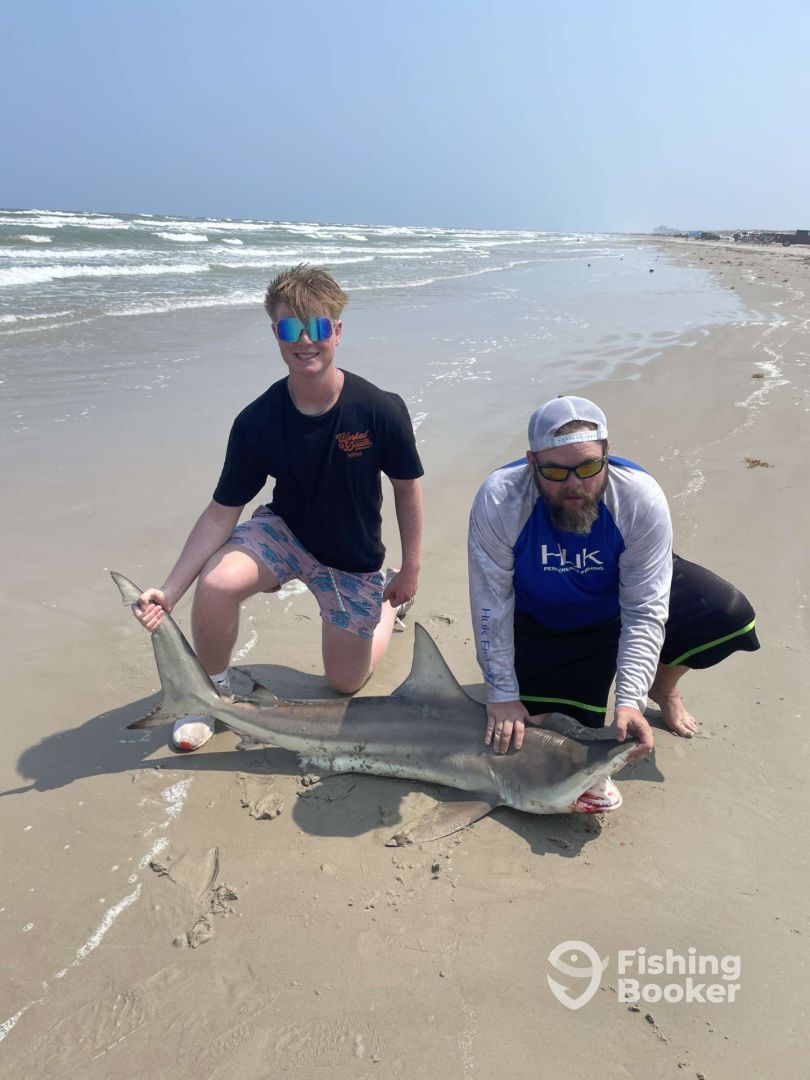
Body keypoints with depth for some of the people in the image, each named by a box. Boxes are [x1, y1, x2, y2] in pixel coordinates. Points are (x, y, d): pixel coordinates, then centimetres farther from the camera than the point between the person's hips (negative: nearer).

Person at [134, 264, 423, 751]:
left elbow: (407, 487, -8)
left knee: (346, 682, 10)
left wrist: (410, 571, -2)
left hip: (353, 559, 0)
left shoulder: (381, 410, -24)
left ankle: (388, 602, 41)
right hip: (285, 530, 1)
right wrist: (169, 591, -25)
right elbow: (221, 514, -16)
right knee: (217, 582, -32)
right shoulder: (257, 422, -20)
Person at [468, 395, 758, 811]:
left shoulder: (641, 499, -31)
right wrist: (503, 695, -24)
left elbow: (644, 611, -29)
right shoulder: (499, 500, -33)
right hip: (541, 622, -1)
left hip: (616, 603, 2)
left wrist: (629, 699, -36)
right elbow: (492, 605, -27)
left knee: (728, 614, -15)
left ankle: (662, 686, 15)